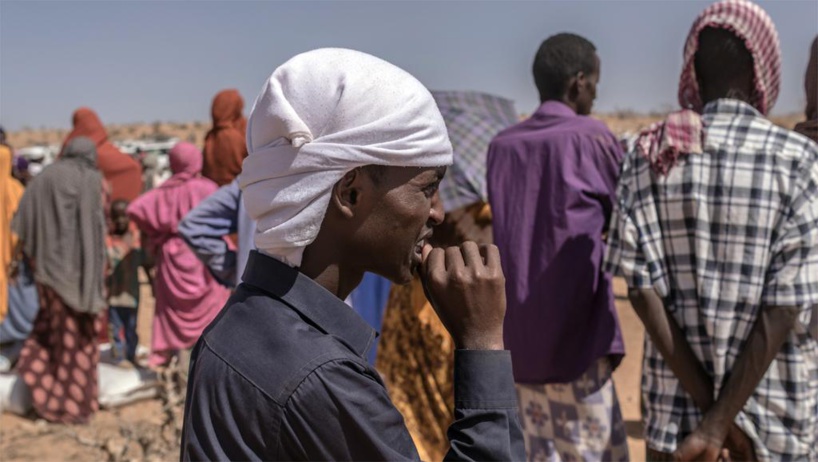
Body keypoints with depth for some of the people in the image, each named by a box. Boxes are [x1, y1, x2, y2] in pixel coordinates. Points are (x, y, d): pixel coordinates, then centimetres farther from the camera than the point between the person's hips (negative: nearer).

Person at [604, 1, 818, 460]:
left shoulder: (651, 155, -5)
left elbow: (642, 289, -10)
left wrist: (706, 402, -8)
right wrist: (719, 421, -13)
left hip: (676, 396, 2)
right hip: (774, 402, -2)